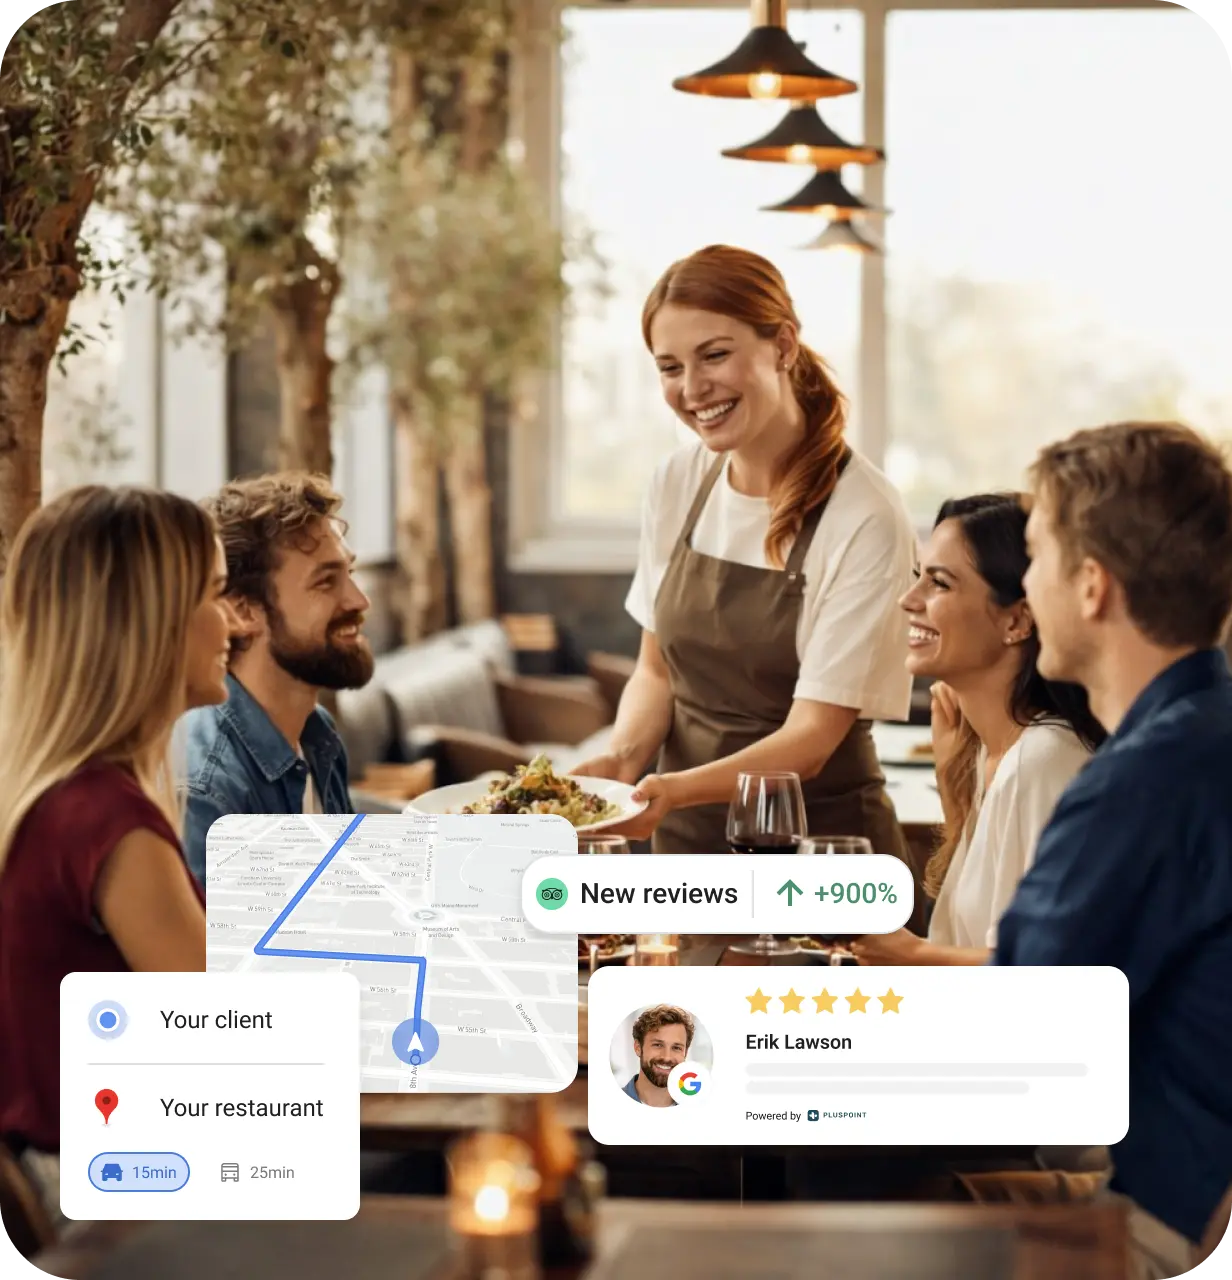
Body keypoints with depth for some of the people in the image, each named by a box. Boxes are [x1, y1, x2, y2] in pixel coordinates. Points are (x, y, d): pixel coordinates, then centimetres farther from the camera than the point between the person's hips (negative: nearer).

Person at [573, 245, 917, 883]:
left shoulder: (863, 519, -19)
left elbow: (810, 737, -18)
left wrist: (674, 790, -33)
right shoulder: (678, 483, -1)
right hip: (687, 835, 5)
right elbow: (657, 671, 8)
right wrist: (623, 758, -12)